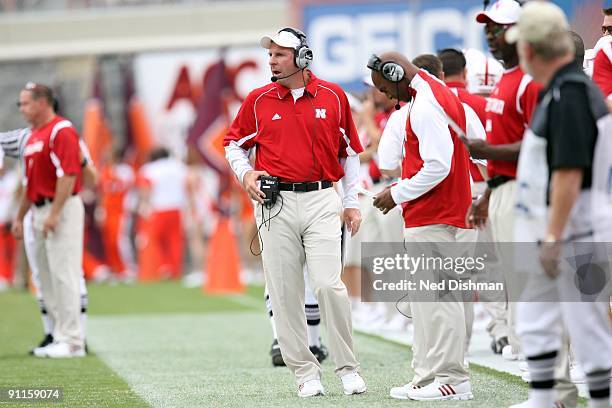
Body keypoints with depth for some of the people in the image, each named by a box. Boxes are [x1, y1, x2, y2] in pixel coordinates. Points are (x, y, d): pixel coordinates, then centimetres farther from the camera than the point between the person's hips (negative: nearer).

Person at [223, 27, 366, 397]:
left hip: (322, 200, -2)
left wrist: (352, 203, 9)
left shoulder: (333, 97, 4)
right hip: (276, 204, 2)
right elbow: (234, 143, 18)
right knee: (284, 293, 0)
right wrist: (245, 174, -1)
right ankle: (305, 372, 8)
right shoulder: (258, 100, 6)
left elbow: (350, 151, 12)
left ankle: (348, 368, -1)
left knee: (329, 284, -13)